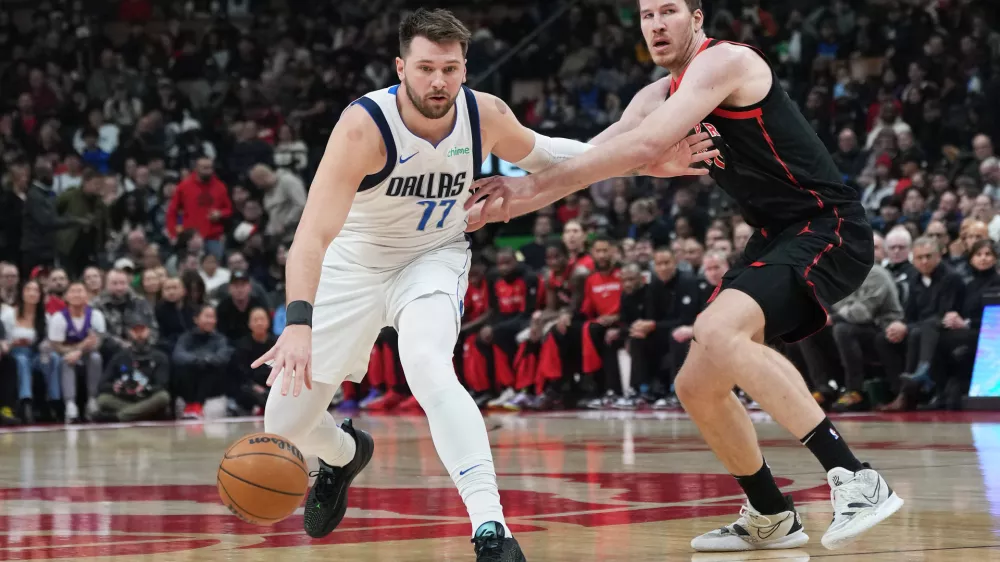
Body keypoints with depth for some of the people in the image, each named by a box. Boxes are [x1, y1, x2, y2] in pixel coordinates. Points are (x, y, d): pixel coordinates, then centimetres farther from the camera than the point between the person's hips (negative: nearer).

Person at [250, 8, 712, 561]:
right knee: (284, 423, 5)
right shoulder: (364, 126, -31)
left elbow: (535, 152, 8)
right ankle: (344, 454, 44)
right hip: (354, 263, 0)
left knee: (428, 368, -32)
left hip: (433, 258, 0)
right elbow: (314, 234, -39)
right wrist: (298, 323, -56)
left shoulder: (485, 114, -17)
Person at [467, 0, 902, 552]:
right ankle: (770, 518, 26)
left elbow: (643, 146, -25)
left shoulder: (724, 61, -15)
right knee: (697, 386, 8)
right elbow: (593, 155, 11)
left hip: (826, 228, -10)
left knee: (717, 330, -32)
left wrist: (533, 185, -21)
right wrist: (513, 198, -6)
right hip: (775, 238, 10)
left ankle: (856, 480, -33)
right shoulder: (660, 95, 13)